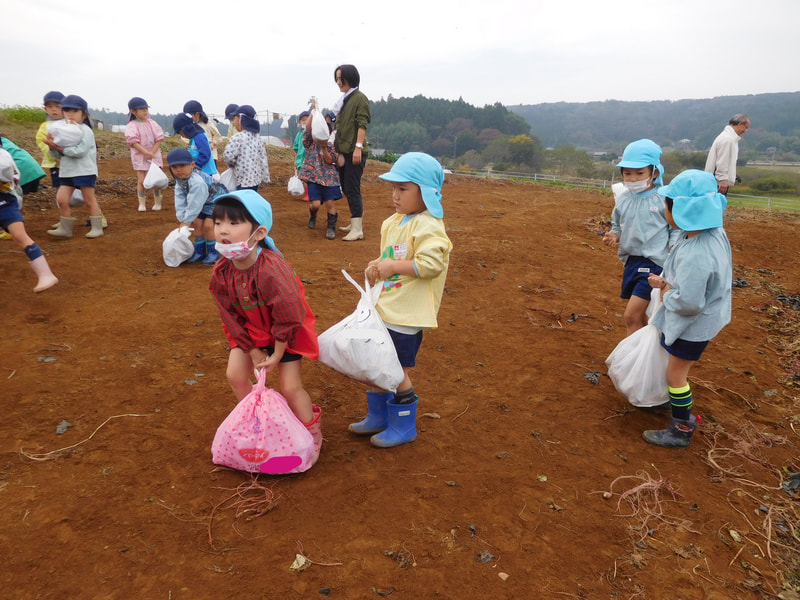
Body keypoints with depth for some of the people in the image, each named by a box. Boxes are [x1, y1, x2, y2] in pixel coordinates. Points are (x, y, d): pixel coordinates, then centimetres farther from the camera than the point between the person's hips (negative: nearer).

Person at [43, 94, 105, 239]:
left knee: (89, 200, 2)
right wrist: (52, 147, -6)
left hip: (85, 171, -6)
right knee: (61, 199, 0)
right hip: (67, 171, 7)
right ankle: (65, 229, 10)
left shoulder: (85, 130, -8)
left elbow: (80, 151, -21)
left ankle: (97, 228, 10)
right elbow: (59, 155, 13)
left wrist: (60, 147, -18)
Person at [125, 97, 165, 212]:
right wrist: (146, 152, -24)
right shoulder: (132, 126, -7)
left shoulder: (152, 123, 3)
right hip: (139, 156, -2)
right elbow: (133, 142, -16)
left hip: (154, 155, 2)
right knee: (141, 180, -2)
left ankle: (157, 202, 16)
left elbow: (159, 139, -2)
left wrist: (152, 152, -14)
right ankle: (142, 204, 7)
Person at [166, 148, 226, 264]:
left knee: (208, 225, -17)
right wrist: (182, 219, -12)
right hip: (204, 202, 9)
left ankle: (213, 253, 0)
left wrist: (187, 221, -23)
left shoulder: (197, 181, -38)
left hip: (216, 200, -9)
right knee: (197, 224, 7)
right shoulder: (179, 179, -8)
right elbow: (180, 199, -6)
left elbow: (194, 204, -32)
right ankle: (200, 251, 21)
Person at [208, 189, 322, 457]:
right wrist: (253, 350, -5)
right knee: (235, 375, 5)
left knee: (290, 387, -4)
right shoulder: (221, 273, -17)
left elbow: (288, 319, -29)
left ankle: (313, 434, 21)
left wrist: (277, 355, -17)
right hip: (249, 331, 6)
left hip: (286, 333, -6)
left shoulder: (273, 270, -37)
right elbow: (231, 316, -5)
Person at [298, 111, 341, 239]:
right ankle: (312, 215, 27)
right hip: (314, 177, -1)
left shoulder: (330, 145, 8)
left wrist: (324, 148, -16)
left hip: (329, 177, 1)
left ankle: (331, 227, 8)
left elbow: (330, 160, -4)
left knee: (330, 203, -8)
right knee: (315, 204, -10)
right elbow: (308, 127, -9)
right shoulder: (310, 143, 5)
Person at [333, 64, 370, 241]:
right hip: (343, 151, 9)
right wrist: (338, 150, 17)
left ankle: (357, 230, -9)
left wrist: (358, 147, -23)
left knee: (352, 190, -11)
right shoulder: (344, 99, 18)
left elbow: (362, 125, -14)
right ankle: (355, 222, 25)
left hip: (354, 152, -9)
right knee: (346, 188, 13)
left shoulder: (359, 98, -6)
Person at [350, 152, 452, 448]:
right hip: (384, 309, 9)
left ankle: (404, 427, 23)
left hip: (407, 315, -9)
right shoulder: (394, 222, 10)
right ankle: (378, 418, 37)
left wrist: (393, 266, -21)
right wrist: (377, 266, 2)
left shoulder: (428, 227, -18)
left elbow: (430, 264, -28)